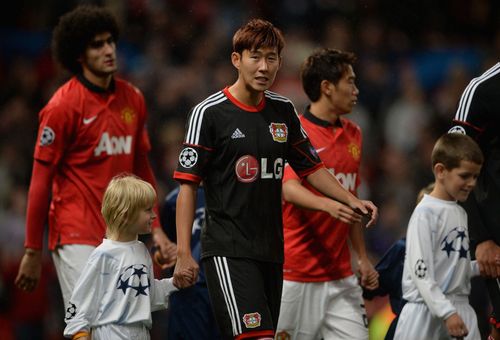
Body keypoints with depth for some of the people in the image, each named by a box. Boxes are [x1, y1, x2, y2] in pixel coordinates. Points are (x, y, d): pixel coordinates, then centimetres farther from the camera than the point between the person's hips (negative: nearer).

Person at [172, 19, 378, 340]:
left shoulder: (284, 111, 10)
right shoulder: (209, 113, -7)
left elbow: (311, 168, 21)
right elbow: (188, 184, -8)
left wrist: (352, 201, 6)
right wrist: (183, 253, -14)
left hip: (272, 251, 6)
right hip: (227, 250, -6)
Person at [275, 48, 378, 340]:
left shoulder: (353, 134, 15)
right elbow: (289, 189, -23)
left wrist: (363, 258, 19)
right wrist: (329, 204, -42)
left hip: (340, 274, 6)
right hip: (295, 274, -6)